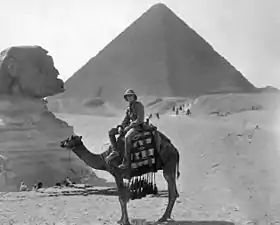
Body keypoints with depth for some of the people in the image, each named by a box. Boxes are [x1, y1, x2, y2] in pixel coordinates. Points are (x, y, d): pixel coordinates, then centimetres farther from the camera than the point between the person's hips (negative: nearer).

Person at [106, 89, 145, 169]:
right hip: (130, 126, 9)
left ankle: (126, 162, -36)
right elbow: (126, 119, 15)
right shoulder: (129, 107, 13)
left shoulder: (139, 105, -12)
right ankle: (114, 151, -11)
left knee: (127, 137, -39)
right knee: (111, 132, 0)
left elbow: (140, 119, -19)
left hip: (138, 126, -9)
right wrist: (120, 127, -4)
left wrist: (128, 127, -19)